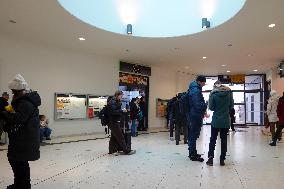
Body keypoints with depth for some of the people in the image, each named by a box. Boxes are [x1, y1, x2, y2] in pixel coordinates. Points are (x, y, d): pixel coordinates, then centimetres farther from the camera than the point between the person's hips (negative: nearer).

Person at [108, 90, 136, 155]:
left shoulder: (115, 102, 16)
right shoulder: (112, 102, -15)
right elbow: (113, 112, -24)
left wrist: (123, 110, 6)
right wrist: (122, 110, -23)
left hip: (115, 122, 10)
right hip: (114, 123, -10)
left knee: (114, 137, 14)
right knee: (120, 137, -6)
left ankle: (112, 150, 22)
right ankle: (127, 151, -1)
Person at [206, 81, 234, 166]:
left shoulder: (213, 95, -9)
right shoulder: (228, 93, -1)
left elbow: (211, 107, -6)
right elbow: (231, 105, 6)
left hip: (216, 120, -2)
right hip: (226, 121, 2)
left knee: (213, 139, 7)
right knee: (224, 139, 10)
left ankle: (210, 157, 1)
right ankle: (222, 159, 14)